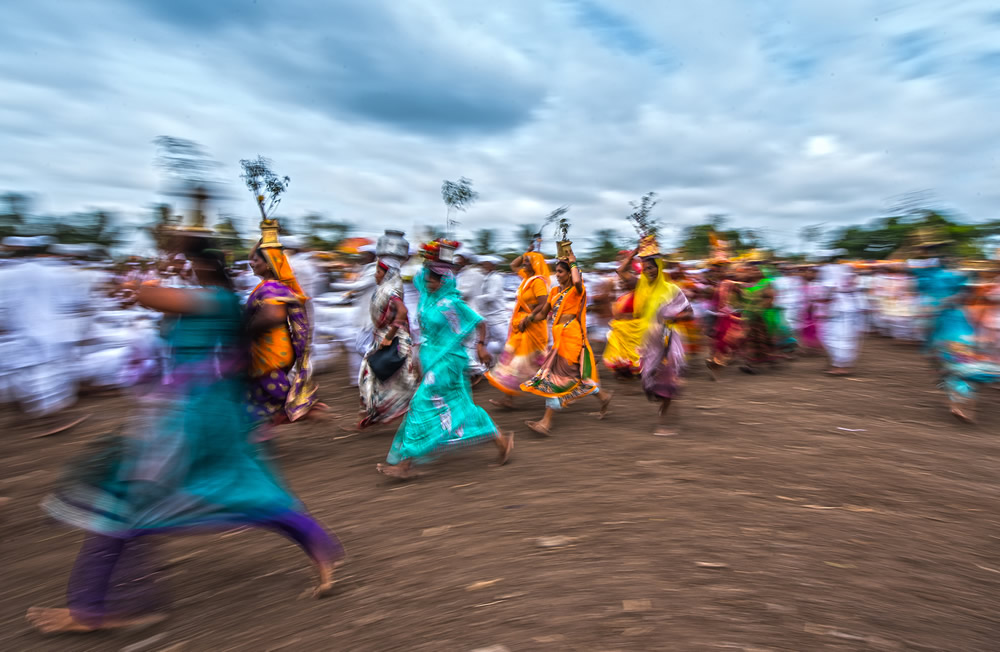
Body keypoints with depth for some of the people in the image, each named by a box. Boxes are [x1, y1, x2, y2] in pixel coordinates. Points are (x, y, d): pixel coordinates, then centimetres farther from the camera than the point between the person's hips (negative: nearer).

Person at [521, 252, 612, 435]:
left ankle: (547, 422, -4)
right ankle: (602, 396, 35)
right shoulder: (554, 291, 15)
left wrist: (573, 263, -15)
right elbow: (543, 314, 18)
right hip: (559, 337, 8)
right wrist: (528, 319, 1)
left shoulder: (576, 290, -6)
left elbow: (577, 281, -32)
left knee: (558, 376, -8)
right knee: (573, 375, 13)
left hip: (571, 336, -8)